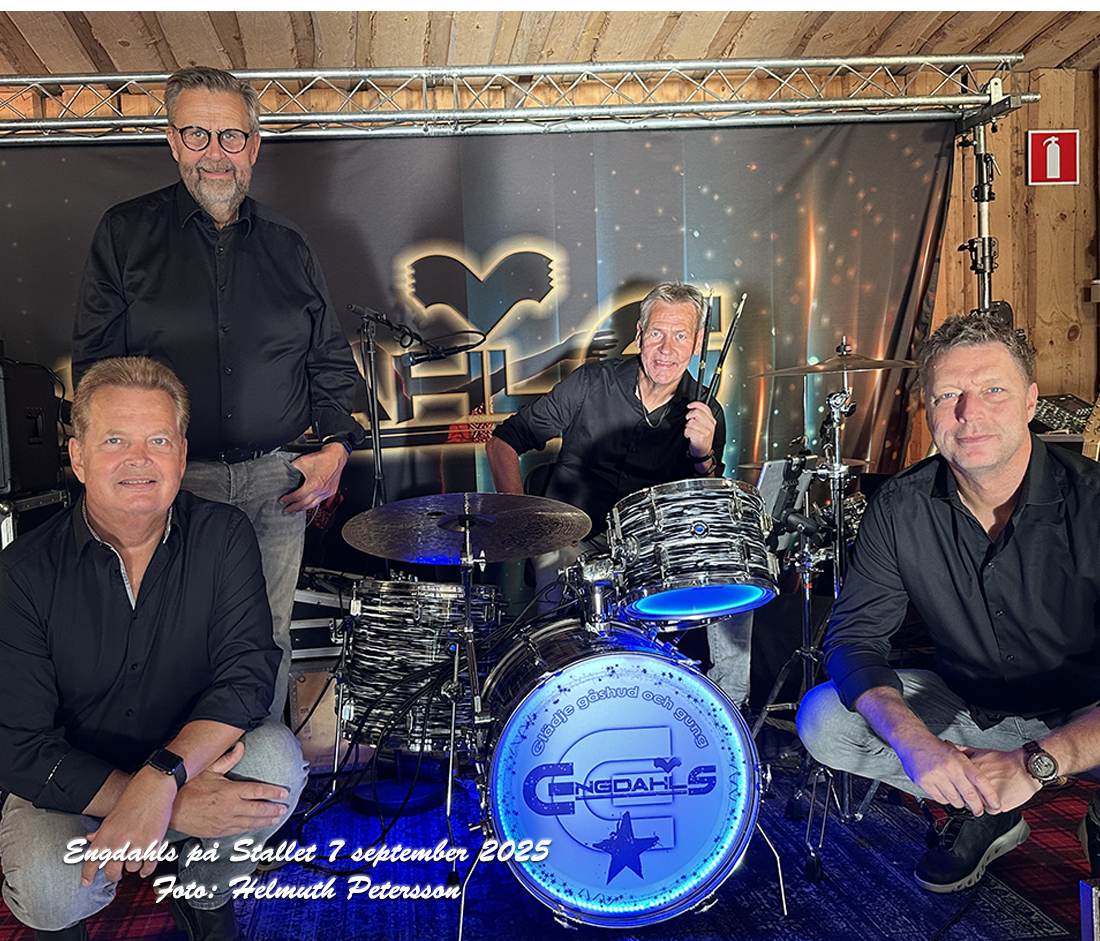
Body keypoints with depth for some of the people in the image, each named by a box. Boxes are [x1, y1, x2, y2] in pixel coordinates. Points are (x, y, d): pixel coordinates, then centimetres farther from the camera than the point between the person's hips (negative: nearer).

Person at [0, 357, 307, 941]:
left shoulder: (223, 537, -11)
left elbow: (248, 671, -19)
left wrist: (161, 776, -37)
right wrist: (177, 805, -30)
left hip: (197, 758, 2)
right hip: (69, 783, -1)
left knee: (277, 756, -27)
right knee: (49, 889, -31)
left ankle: (206, 892, 4)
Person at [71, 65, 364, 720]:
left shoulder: (288, 245, 10)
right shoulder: (126, 234, 4)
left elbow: (331, 358, 15)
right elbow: (95, 365, 3)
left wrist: (336, 445, 3)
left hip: (276, 481, 2)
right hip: (173, 481, -2)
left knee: (268, 640, 9)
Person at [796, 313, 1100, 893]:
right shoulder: (901, 508, -12)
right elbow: (854, 635, -11)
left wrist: (1034, 761, -38)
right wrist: (911, 736, -29)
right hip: (966, 707, 3)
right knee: (822, 719, -16)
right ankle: (985, 814, 3)